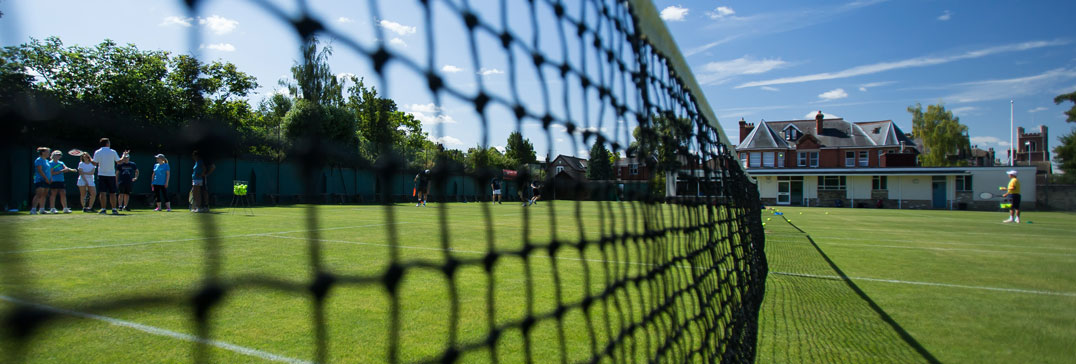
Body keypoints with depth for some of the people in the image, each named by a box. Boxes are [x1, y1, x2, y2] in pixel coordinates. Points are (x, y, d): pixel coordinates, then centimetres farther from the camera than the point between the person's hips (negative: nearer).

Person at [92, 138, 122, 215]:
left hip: (101, 175, 0)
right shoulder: (113, 152, -1)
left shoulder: (97, 152, 0)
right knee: (112, 193, 5)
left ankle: (103, 209, -8)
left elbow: (94, 163, -1)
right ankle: (114, 209, 3)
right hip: (111, 175, 0)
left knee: (102, 193, -3)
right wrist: (124, 155, 24)